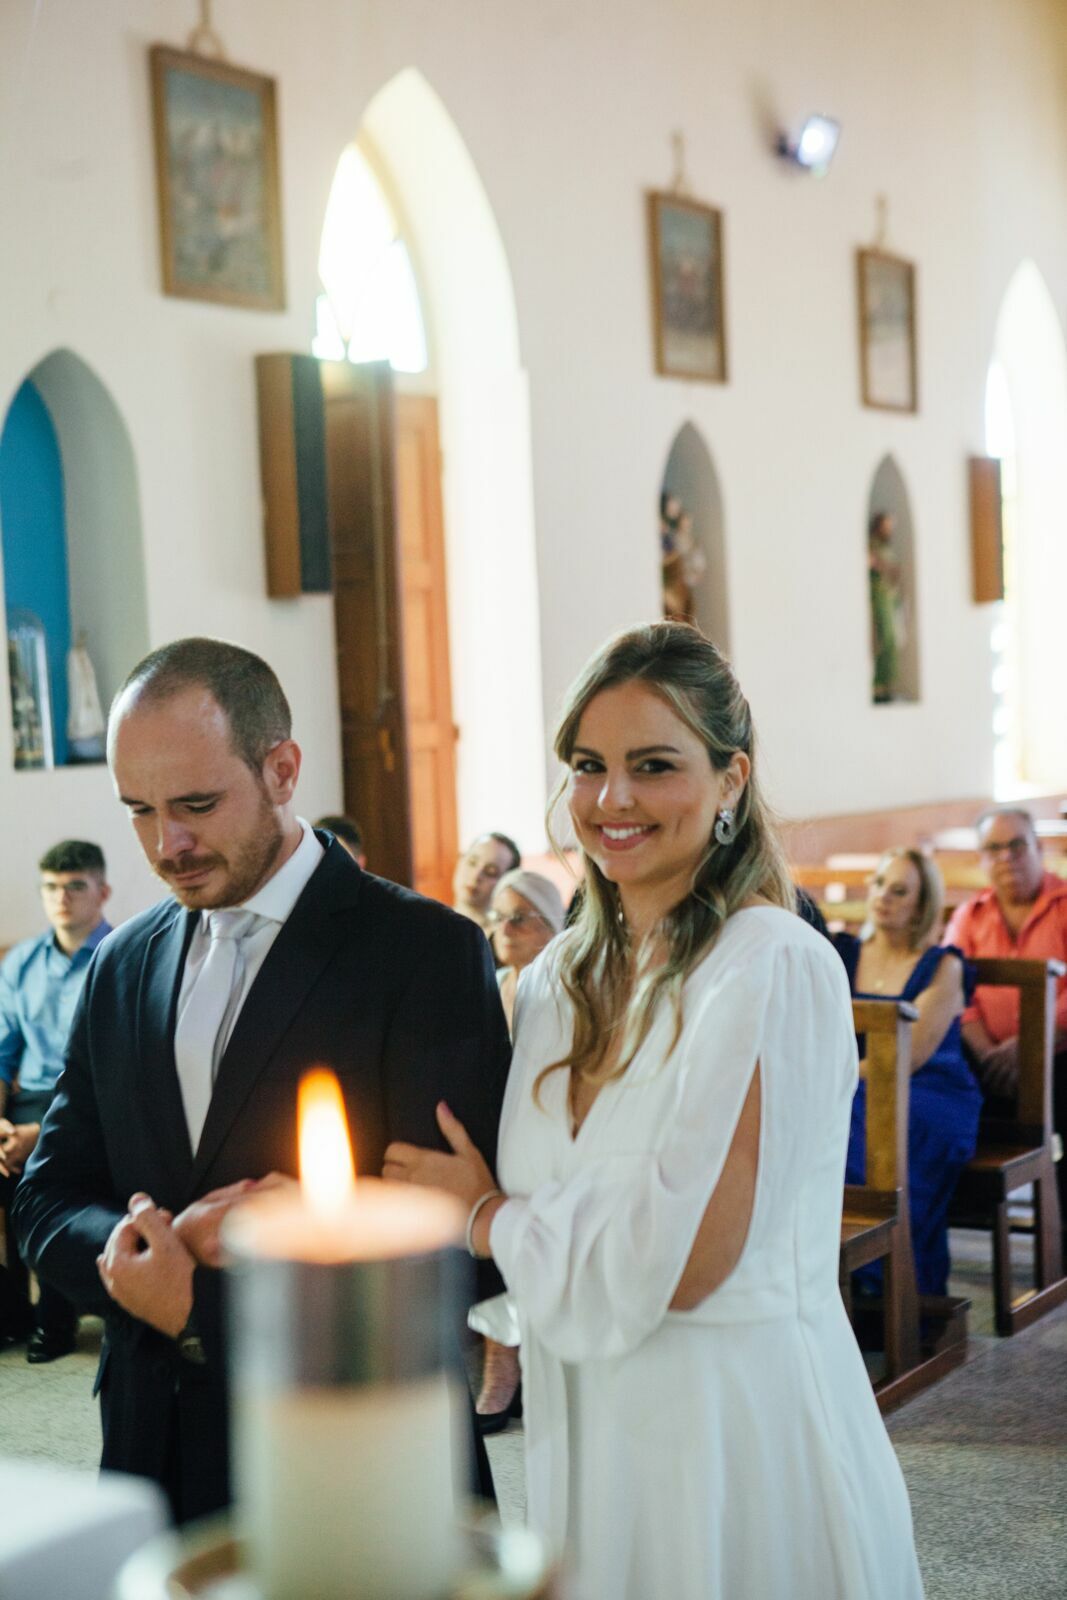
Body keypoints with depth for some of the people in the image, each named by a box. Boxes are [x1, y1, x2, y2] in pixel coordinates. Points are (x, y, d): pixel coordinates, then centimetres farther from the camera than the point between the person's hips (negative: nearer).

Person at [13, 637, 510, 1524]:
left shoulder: (427, 951, -12)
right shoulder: (124, 967, 6)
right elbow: (48, 1201, 7)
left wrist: (196, 1304, -15)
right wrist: (144, 1254, -14)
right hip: (156, 1455, 5)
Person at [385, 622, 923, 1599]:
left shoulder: (776, 967, -17)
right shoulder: (560, 978, 5)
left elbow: (684, 1259, -22)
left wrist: (489, 1217, -10)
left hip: (740, 1422, -6)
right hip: (585, 1416, 7)